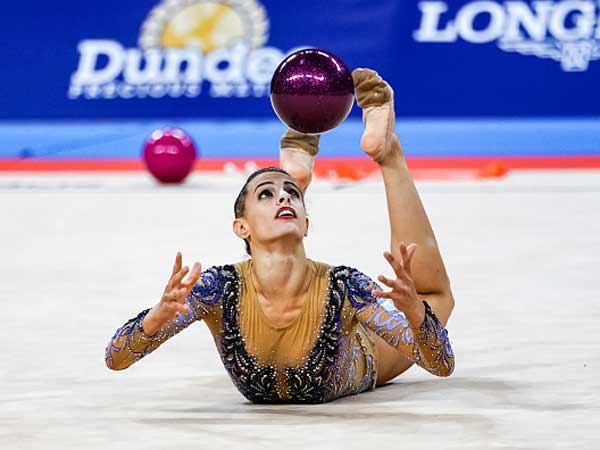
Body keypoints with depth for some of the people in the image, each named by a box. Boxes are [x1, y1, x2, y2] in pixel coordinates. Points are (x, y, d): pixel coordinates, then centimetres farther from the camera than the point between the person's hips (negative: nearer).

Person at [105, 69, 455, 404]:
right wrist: (161, 314, -56)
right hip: (259, 389, 1)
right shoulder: (219, 288, -37)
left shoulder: (345, 288, -39)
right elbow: (115, 358, -37)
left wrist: (412, 309, -56)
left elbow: (443, 364, -37)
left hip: (353, 365, -1)